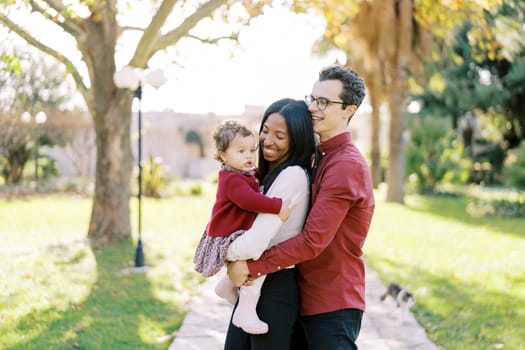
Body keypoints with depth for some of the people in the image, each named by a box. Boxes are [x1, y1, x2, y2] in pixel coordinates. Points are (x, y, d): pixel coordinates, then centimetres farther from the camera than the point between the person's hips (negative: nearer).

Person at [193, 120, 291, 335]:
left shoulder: (248, 175, 11)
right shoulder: (232, 179, -20)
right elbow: (249, 200, -35)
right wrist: (278, 206, -38)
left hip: (237, 234, 11)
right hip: (226, 239, -11)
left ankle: (227, 285, 41)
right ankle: (246, 311, -26)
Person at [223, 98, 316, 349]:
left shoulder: (293, 176, -19)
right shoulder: (270, 174, 11)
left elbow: (254, 245, -24)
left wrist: (221, 251, -6)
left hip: (274, 291, -9)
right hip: (253, 285, 9)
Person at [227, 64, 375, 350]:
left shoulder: (347, 166, -18)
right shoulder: (319, 157, 13)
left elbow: (313, 240, -24)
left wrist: (251, 267, -20)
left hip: (332, 307, -9)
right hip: (306, 300, 9)